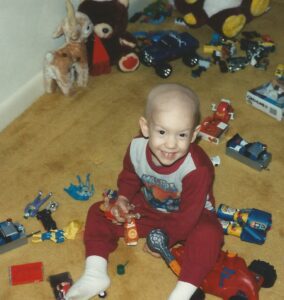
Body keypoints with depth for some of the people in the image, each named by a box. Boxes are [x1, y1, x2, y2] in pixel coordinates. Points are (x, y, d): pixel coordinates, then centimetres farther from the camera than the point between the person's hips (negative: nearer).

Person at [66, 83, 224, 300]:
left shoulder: (198, 168, -36)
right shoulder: (137, 148, -23)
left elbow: (188, 214, -26)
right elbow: (130, 176, 1)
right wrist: (123, 199, -16)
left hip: (190, 215, -4)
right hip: (148, 207, 5)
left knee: (208, 235, -36)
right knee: (99, 212, -4)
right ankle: (95, 274, -10)